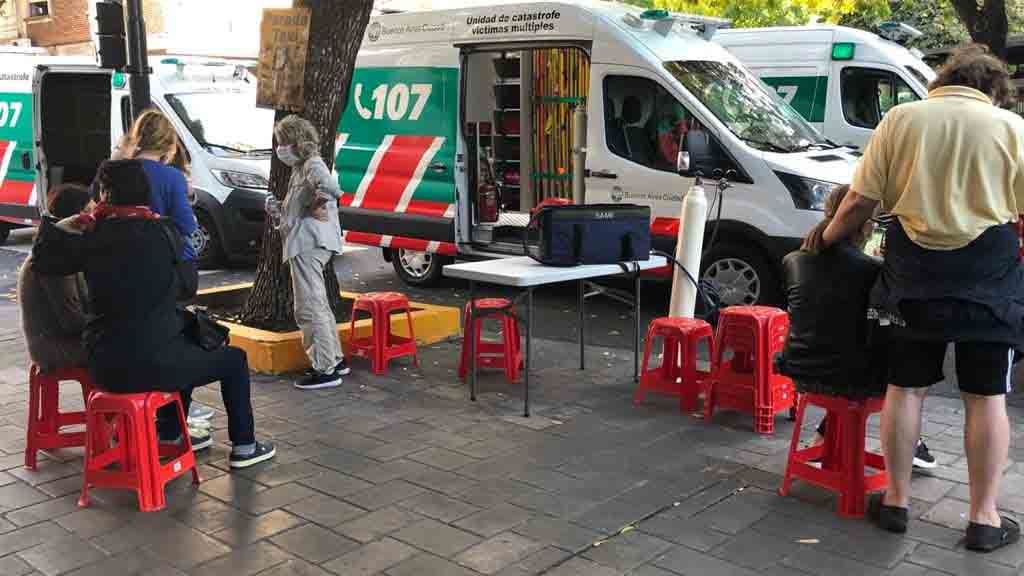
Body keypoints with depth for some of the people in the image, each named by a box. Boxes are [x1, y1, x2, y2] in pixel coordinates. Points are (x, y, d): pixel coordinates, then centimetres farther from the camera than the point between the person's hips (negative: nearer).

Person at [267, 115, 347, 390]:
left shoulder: (313, 164, -10)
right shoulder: (300, 168, 21)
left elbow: (329, 187, -33)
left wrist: (316, 207, -17)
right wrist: (277, 210, 6)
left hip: (309, 244, -11)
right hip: (305, 243, 11)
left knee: (309, 308, -8)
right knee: (318, 305, 19)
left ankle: (326, 370, -3)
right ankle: (335, 359, 29)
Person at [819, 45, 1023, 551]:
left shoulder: (900, 119, 3)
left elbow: (860, 201, -2)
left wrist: (825, 240, 12)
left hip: (912, 269, 1)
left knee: (905, 386, 11)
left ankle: (896, 502, 19)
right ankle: (983, 518, 14)